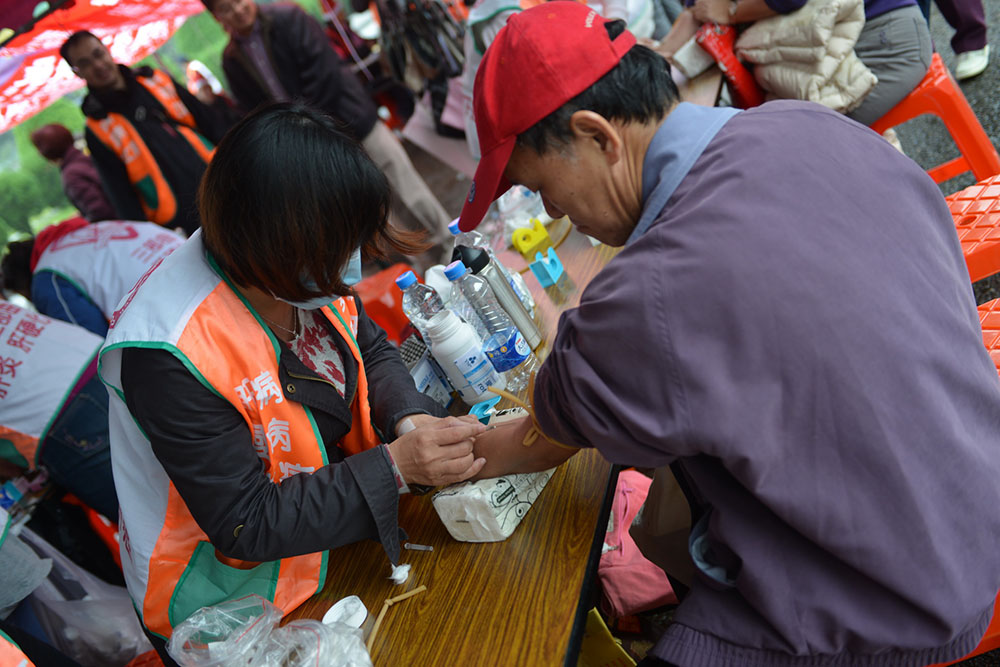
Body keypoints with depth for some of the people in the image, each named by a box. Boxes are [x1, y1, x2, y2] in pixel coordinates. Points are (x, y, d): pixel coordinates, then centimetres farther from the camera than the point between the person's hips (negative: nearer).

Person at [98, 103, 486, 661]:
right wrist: (395, 466, -31)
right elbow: (245, 525, -26)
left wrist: (409, 418, -17)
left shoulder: (303, 273, -12)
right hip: (235, 581, -6)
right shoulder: (167, 357, -32)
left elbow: (372, 349, 4)